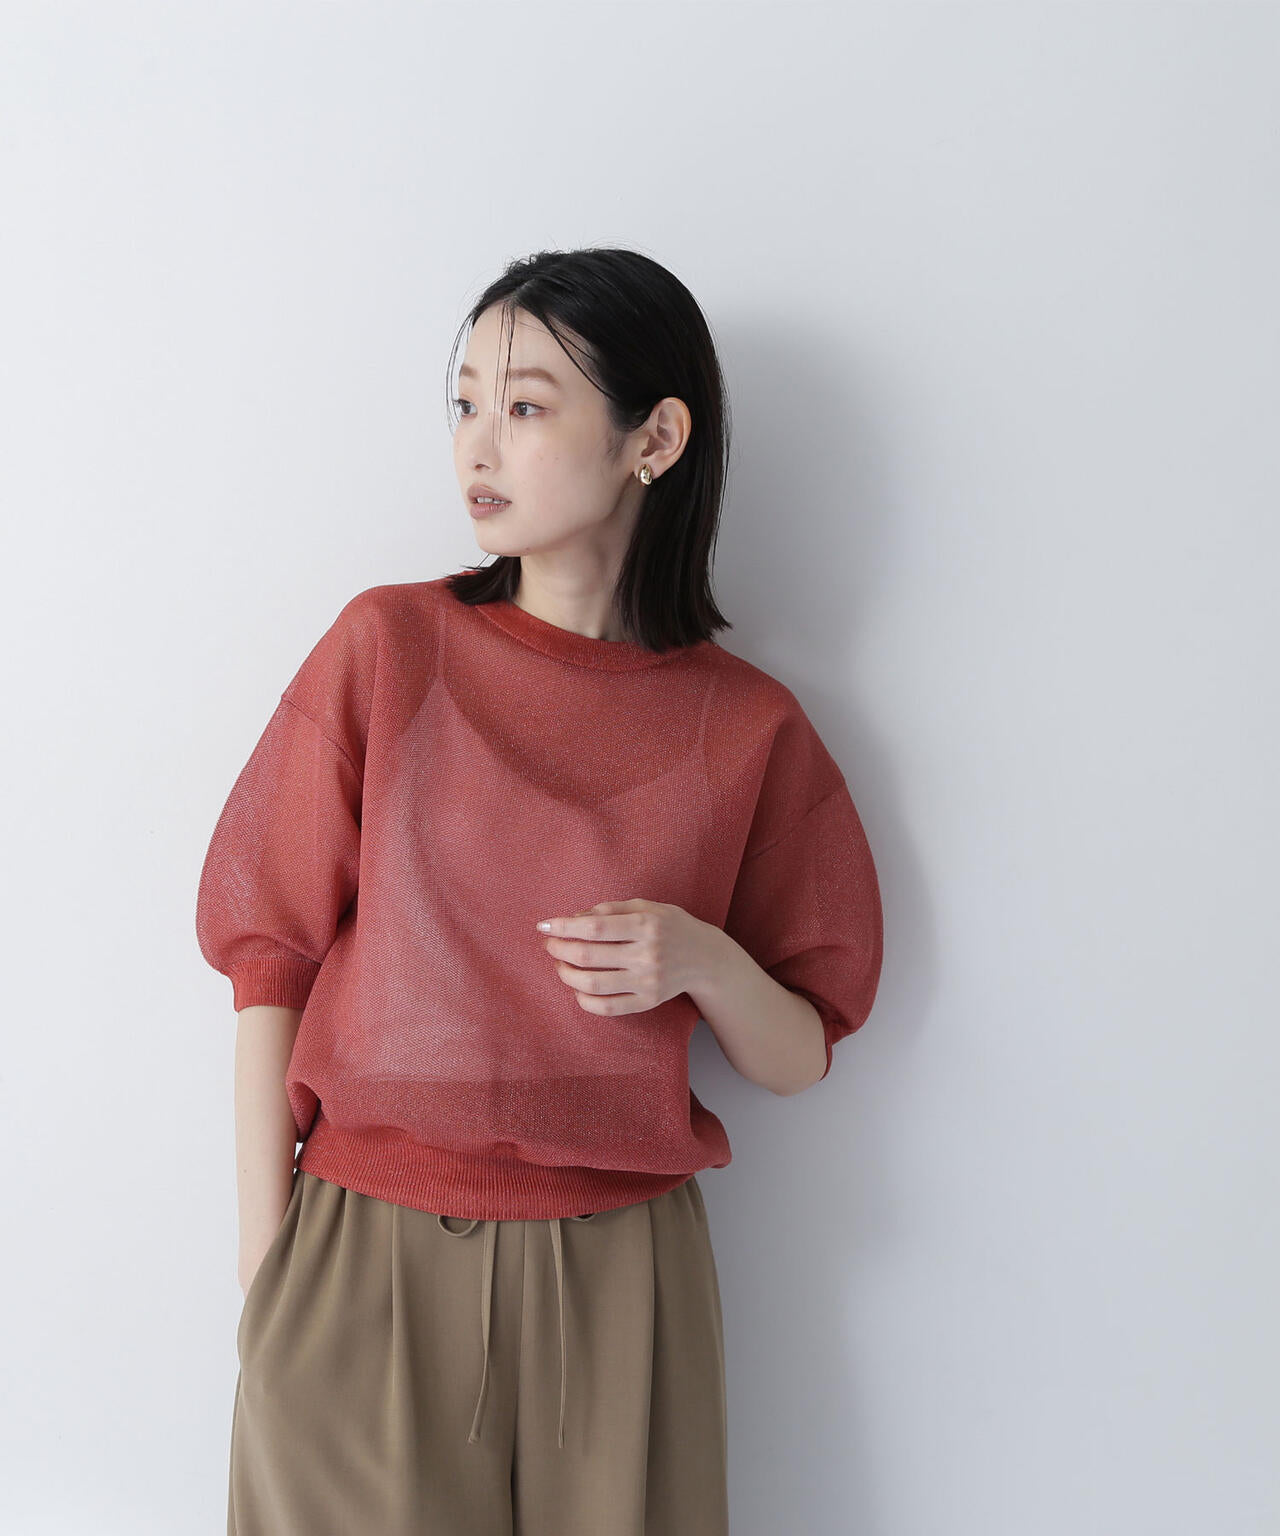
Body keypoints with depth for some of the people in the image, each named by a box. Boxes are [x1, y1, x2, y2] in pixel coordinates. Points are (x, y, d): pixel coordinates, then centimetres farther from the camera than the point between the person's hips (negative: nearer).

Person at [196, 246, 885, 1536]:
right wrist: (264, 1271, -4)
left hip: (618, 1277, 1)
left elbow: (798, 1059, 5)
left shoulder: (745, 729, -1)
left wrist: (704, 964, -16)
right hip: (362, 1254, 0)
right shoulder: (389, 646, -4)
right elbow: (272, 961, -1)